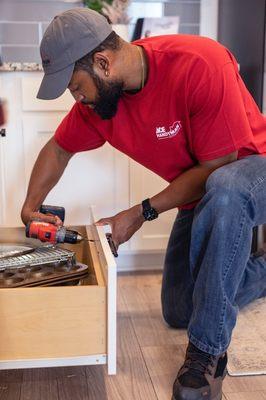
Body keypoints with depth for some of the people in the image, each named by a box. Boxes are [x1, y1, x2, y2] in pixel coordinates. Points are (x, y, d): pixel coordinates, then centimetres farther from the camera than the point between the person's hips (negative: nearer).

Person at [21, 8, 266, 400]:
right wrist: (31, 207, 0)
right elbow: (59, 149, 8)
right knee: (178, 313, 4)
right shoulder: (97, 98, -10)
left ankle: (208, 352, -28)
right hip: (200, 194, 7)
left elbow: (216, 167, -27)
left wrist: (142, 213, -23)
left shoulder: (199, 64, -32)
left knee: (223, 191, -43)